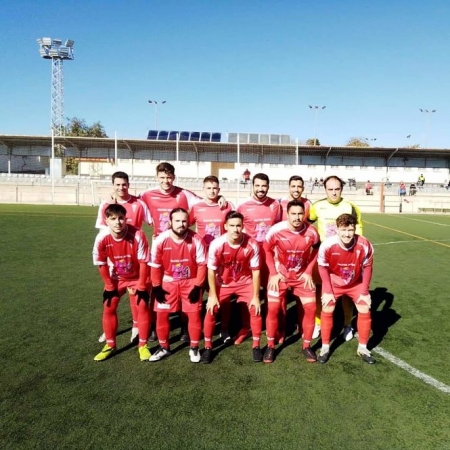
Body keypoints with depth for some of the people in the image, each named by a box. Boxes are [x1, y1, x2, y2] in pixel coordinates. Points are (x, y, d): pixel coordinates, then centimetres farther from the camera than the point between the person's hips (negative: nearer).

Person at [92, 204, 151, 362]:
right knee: (108, 308, 2)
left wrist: (141, 286, -16)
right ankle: (110, 345, 21)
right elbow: (101, 264, -12)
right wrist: (109, 286, -6)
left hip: (137, 277, -2)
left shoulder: (137, 235, -33)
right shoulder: (102, 238, -27)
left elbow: (143, 262, -22)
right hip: (115, 278, 2)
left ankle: (143, 345, 10)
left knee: (142, 307, -7)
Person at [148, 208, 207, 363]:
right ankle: (164, 347, 24)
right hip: (168, 281, 1)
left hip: (191, 281, -1)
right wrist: (157, 287, -6)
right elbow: (155, 266, -7)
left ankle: (194, 348, 20)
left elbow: (202, 265, -10)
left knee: (194, 314, -2)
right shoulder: (160, 240, -19)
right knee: (161, 314, 2)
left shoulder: (196, 240, -20)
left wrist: (197, 287, -10)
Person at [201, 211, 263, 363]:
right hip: (222, 282, 0)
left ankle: (256, 346, 12)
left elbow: (255, 271, -14)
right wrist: (213, 296, -13)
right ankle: (208, 347, 11)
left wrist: (256, 296, -12)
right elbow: (211, 271, -16)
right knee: (211, 310, -10)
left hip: (245, 281, 1)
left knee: (256, 310, -10)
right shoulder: (216, 244, -28)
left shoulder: (252, 245, -26)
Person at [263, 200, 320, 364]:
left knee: (311, 308, -2)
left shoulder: (312, 232, -17)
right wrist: (273, 273, -10)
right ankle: (270, 346, 14)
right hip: (280, 275, -2)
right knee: (273, 308, -6)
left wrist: (308, 272, -2)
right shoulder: (276, 230, -23)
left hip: (302, 275, 2)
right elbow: (267, 250, -6)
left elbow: (315, 251, 4)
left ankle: (306, 346, 18)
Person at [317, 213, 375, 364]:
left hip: (356, 283, 2)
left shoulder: (364, 245, -29)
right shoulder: (327, 245, -33)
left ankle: (362, 348, 20)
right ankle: (325, 347, 12)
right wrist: (327, 291, -14)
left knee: (365, 310, 0)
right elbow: (323, 268, -16)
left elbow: (367, 267, -11)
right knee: (327, 310, -6)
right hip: (334, 282, -1)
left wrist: (364, 291, -9)